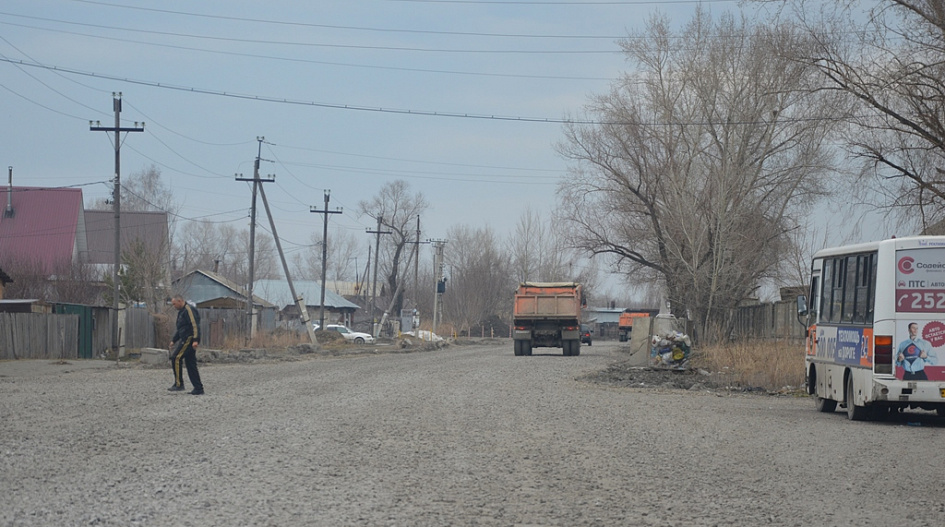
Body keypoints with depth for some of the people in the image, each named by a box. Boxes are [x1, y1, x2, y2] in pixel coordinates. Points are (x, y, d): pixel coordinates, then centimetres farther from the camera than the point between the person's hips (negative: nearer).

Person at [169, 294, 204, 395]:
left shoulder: (189, 310, -11)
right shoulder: (181, 312, 22)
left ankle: (179, 384, -11)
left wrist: (196, 340, -28)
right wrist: (173, 340, 28)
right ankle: (198, 389, 6)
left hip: (189, 339, -10)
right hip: (186, 339, 10)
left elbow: (195, 325, -21)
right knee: (190, 364, 8)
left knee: (176, 358, -13)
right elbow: (180, 329, 32)